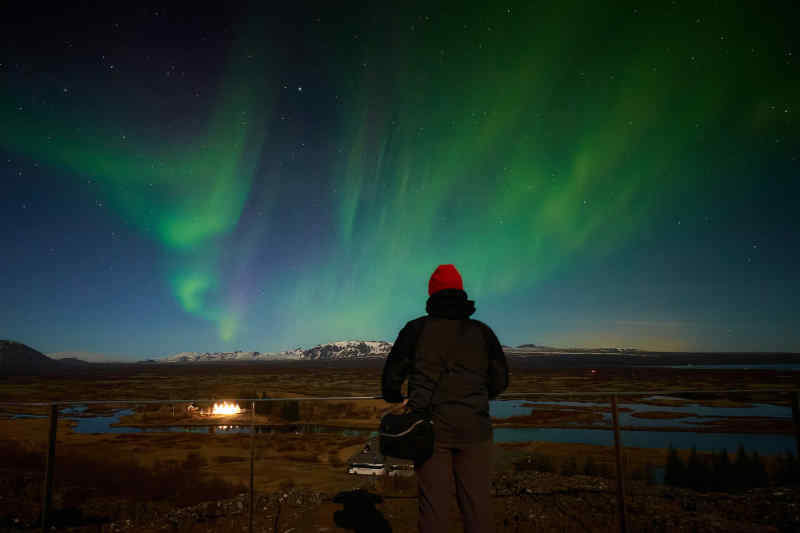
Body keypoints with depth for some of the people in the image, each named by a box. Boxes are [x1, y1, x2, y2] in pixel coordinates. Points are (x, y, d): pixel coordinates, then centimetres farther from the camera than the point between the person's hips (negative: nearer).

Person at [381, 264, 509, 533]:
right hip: (474, 428, 1)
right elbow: (500, 380, 11)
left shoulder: (416, 329, 1)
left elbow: (391, 376, 4)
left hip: (431, 429, -1)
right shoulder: (482, 332, 6)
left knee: (433, 504, 5)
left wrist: (395, 400, 24)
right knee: (477, 505, 7)